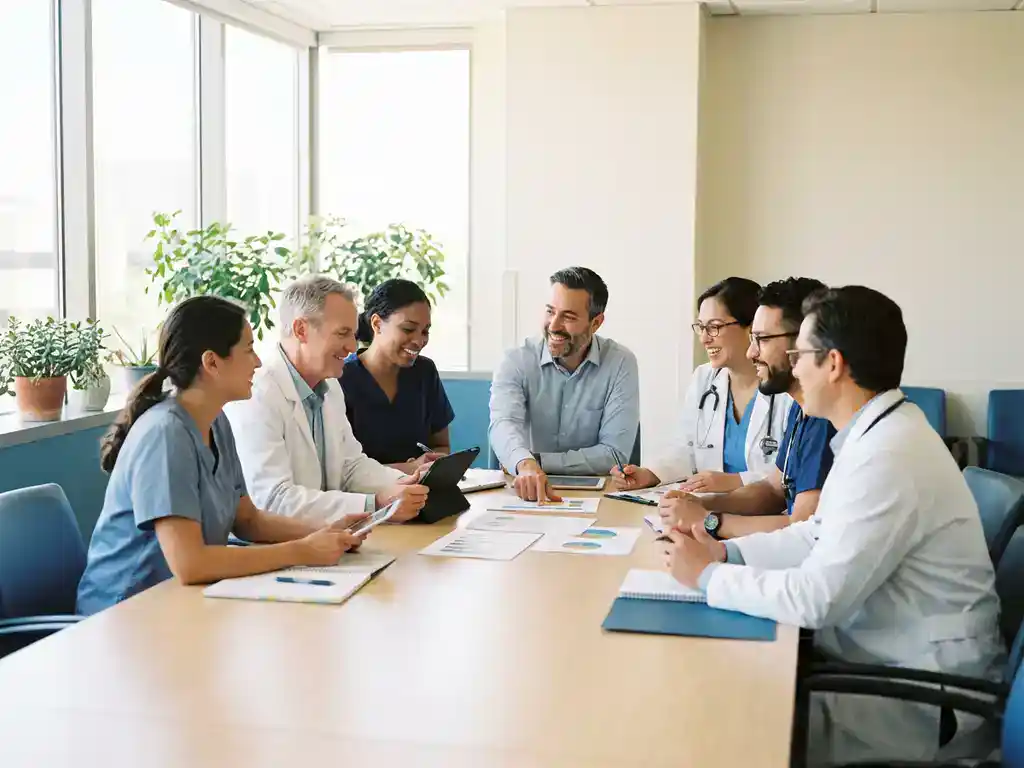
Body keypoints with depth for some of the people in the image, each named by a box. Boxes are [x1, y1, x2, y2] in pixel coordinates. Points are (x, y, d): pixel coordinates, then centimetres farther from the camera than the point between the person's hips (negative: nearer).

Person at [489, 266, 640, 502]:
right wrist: (526, 464, -42)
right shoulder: (517, 362, -4)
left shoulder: (620, 364, -5)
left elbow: (615, 454, -9)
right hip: (526, 494, 0)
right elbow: (504, 424, -21)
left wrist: (539, 461, -17)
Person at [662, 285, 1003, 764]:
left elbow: (816, 599, -27)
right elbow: (821, 536, 14)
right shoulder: (878, 433, 5)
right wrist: (726, 552, 1)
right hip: (880, 656, 9)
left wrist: (709, 575, -14)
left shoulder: (888, 456, -27)